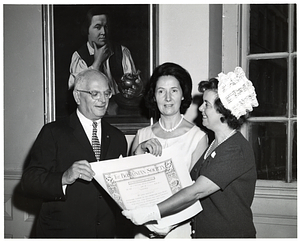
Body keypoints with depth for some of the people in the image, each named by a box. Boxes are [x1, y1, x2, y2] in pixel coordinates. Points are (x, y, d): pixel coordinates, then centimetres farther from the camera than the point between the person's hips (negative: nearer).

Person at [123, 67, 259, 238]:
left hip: (232, 235, -8)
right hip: (202, 232, 8)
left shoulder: (237, 151, -21)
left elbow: (196, 192, -26)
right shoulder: (215, 145, 8)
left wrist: (151, 213, -27)